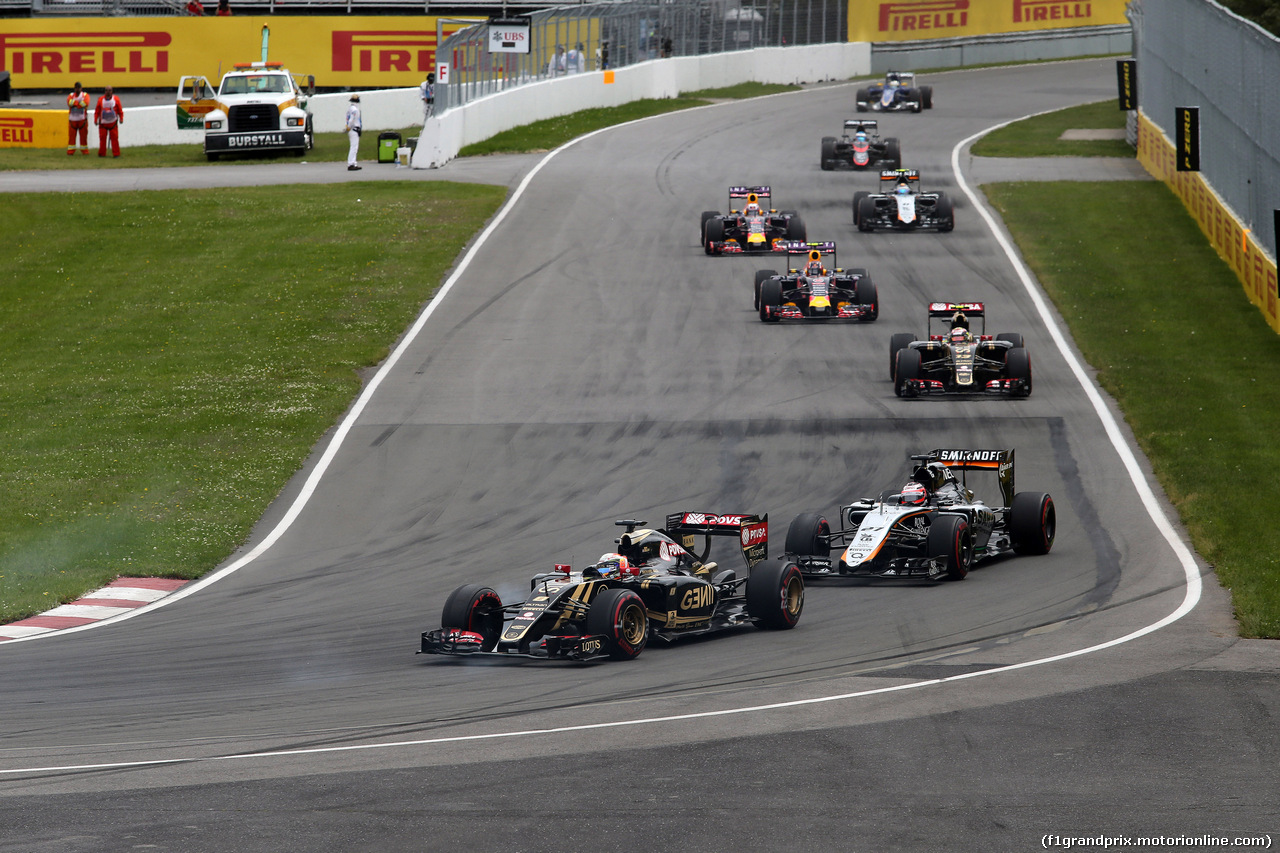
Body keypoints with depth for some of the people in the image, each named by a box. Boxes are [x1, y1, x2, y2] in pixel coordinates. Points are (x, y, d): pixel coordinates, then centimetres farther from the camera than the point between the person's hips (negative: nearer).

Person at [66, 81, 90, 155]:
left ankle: (84, 150, 10)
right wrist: (79, 102, -15)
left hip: (82, 119, -1)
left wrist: (74, 103, -11)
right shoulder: (71, 95, 9)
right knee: (71, 136, -3)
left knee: (83, 135, 1)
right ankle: (70, 151, 0)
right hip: (72, 119, 1)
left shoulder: (85, 95, 5)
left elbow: (86, 103, -15)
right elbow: (69, 102, -12)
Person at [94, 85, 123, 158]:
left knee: (114, 138, -4)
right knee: (102, 138, -2)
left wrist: (121, 119, -6)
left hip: (113, 123, -1)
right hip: (103, 123, 1)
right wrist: (95, 120, -2)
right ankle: (102, 153, 7)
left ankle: (116, 154, 0)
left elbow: (120, 110, 3)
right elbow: (97, 111, 5)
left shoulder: (116, 99, 1)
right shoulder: (101, 100, 1)